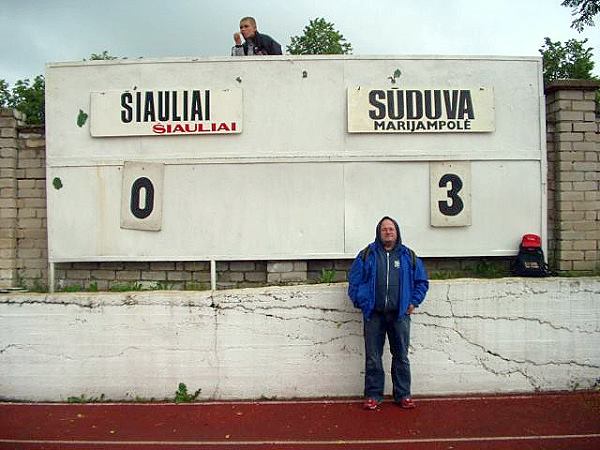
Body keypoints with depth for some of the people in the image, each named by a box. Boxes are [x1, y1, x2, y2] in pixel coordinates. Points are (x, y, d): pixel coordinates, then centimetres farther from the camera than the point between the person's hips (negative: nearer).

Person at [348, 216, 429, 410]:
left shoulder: (408, 256, 8)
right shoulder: (367, 255, 4)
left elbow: (422, 281, 12)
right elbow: (354, 281, 4)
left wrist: (414, 302, 4)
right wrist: (362, 303, -3)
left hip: (400, 314, 1)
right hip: (374, 315, -1)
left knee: (401, 356, 9)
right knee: (372, 358, 5)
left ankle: (403, 395, 23)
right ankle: (373, 395, 18)